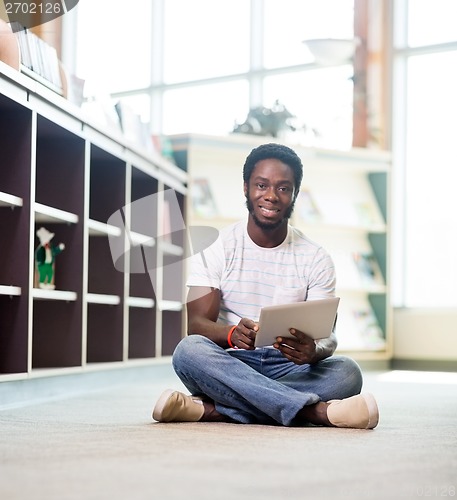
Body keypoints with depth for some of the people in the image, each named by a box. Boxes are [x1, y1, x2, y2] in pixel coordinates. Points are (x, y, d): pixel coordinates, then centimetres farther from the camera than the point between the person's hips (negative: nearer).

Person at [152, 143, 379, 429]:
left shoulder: (315, 258, 5)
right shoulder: (217, 248, 2)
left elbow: (326, 336, -2)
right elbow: (197, 323, -8)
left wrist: (312, 350, -29)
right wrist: (232, 334, -33)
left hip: (289, 371, 1)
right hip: (229, 367, -1)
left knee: (347, 373, -28)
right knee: (189, 350, -33)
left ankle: (213, 410, -34)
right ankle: (316, 411, -37)